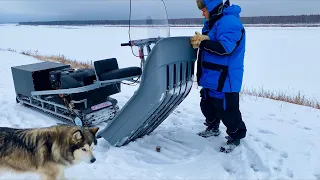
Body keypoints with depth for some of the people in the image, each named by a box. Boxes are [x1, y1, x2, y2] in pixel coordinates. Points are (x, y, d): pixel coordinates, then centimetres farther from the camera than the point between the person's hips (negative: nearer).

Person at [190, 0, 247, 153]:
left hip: (225, 79, -10)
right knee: (207, 105, 21)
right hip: (210, 77, 10)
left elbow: (225, 47, -30)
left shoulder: (230, 21, -19)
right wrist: (199, 41, -4)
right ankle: (213, 128, 42)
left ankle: (235, 137, 17)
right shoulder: (211, 22, 13)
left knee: (227, 109, -3)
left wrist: (202, 42, -23)